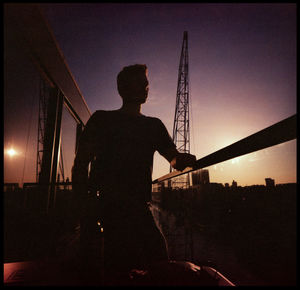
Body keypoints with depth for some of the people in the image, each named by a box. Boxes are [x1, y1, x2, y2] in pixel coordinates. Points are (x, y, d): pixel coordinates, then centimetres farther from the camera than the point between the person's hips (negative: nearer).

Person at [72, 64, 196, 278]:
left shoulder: (154, 125, 18)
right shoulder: (102, 119, 9)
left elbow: (175, 158, 13)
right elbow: (81, 163, 2)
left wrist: (183, 160, -13)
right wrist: (85, 206, -11)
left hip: (139, 211, 3)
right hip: (103, 207, -2)